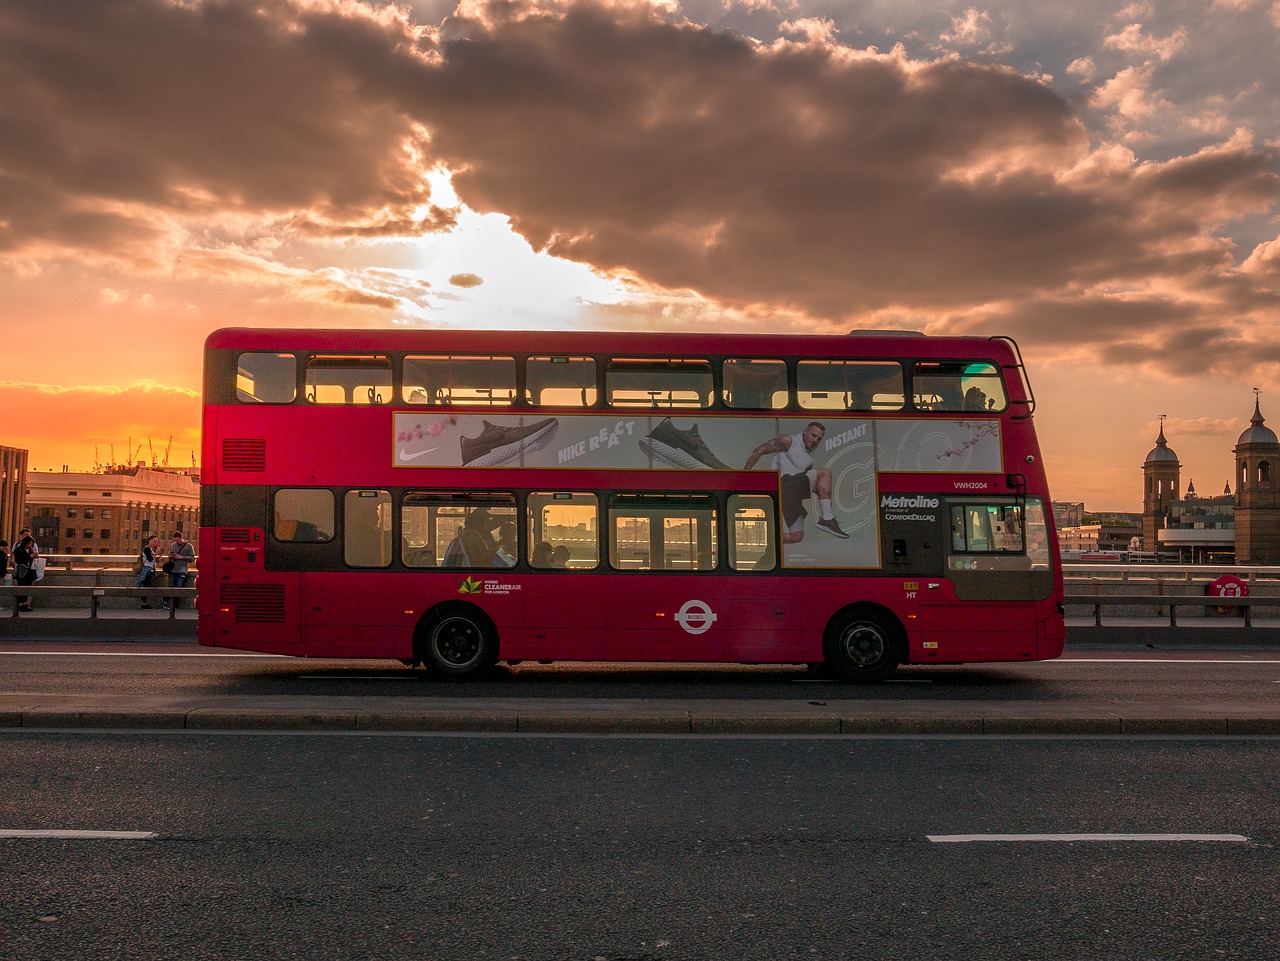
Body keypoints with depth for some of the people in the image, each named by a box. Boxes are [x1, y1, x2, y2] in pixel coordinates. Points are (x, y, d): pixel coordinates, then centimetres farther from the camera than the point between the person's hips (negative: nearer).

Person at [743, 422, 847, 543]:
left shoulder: (809, 459, 24)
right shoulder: (788, 441, 1)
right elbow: (760, 451, -5)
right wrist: (744, 473, -10)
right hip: (784, 486, -9)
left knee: (797, 537, 6)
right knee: (824, 473, -18)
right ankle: (827, 519, -26)